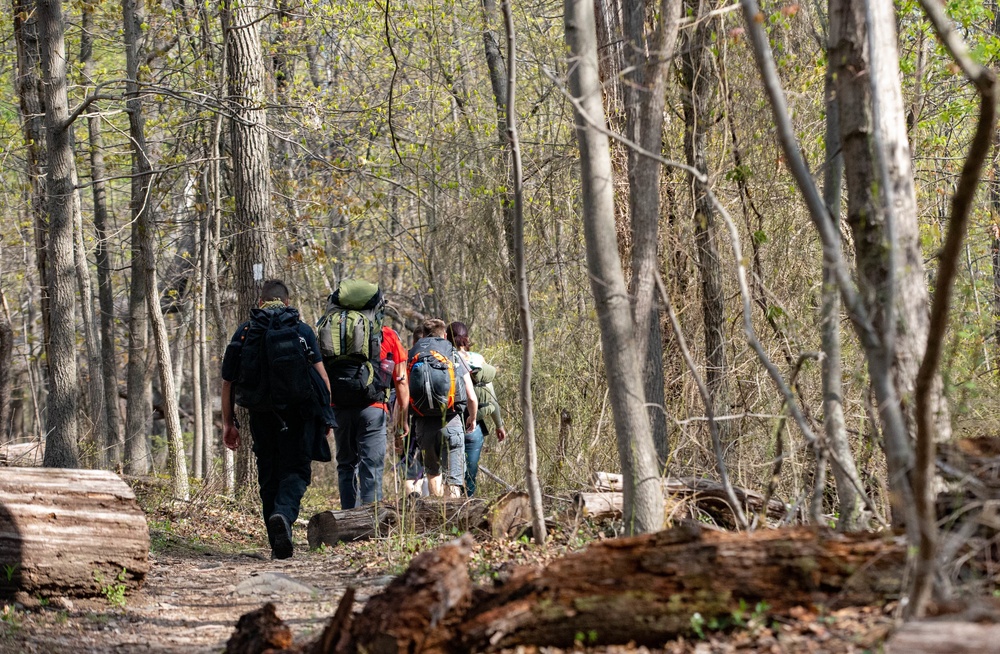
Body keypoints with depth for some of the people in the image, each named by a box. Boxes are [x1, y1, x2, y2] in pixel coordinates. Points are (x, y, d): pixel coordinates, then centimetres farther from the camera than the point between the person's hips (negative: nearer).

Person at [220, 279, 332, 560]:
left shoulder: (244, 331, 8)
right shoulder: (302, 330, 5)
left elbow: (228, 381, 7)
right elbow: (322, 376, -1)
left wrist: (228, 423, 12)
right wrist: (326, 416, 8)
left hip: (261, 415, 2)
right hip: (298, 413, -2)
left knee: (269, 476, 11)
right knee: (296, 470, 3)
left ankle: (277, 545, 10)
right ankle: (284, 514, -27)